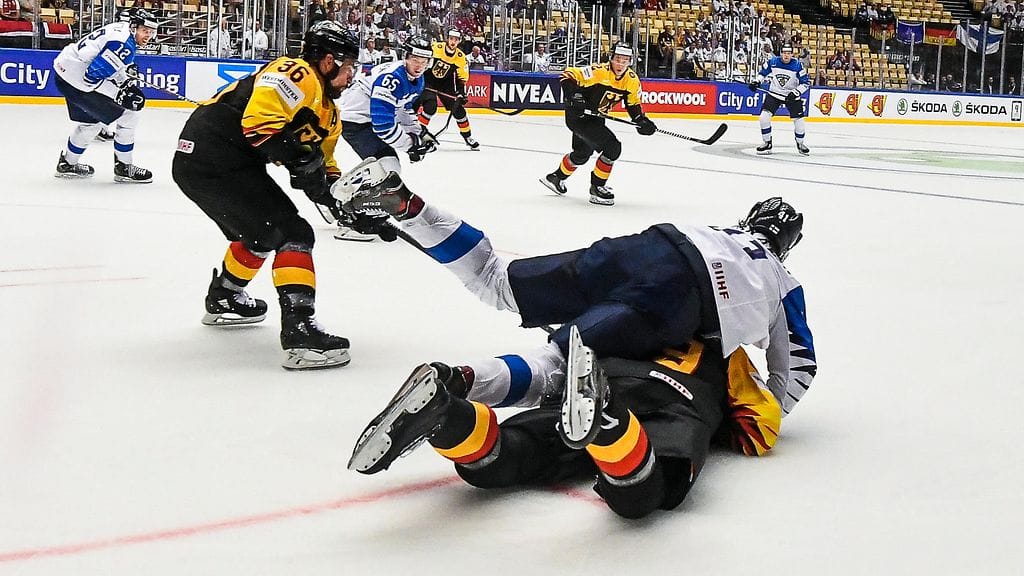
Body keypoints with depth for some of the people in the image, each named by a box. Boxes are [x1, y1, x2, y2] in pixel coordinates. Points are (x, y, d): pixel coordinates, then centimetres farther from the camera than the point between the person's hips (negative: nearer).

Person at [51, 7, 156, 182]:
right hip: (78, 83, -11)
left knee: (91, 121, 30)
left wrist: (127, 82, 11)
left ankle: (67, 164, 46)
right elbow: (93, 76, -25)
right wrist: (120, 95, -19)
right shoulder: (124, 45, -23)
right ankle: (123, 167, 8)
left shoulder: (121, 29, 9)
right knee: (128, 116, -4)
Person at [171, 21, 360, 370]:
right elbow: (259, 120, -24)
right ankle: (299, 331, -20)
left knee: (260, 233, 31)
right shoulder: (298, 75, -11)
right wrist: (302, 159, -20)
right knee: (290, 233, -13)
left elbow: (323, 167, 23)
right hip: (214, 158, -11)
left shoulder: (327, 111, 20)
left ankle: (223, 300, 51)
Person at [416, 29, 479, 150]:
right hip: (428, 80, -3)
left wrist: (461, 93, -9)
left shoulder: (461, 57, -9)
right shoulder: (435, 48, -21)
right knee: (430, 106, -24)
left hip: (446, 83, 3)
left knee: (458, 109, 0)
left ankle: (468, 136, 16)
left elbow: (462, 78, -1)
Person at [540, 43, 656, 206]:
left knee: (582, 154, 28)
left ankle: (556, 177, 53)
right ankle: (597, 188, -5)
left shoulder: (632, 80, -6)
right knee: (612, 147, -19)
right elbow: (568, 76, -24)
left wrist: (641, 120, -10)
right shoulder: (598, 72, -27)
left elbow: (633, 104, 6)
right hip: (578, 115, -8)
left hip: (595, 118, 9)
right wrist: (573, 96, -36)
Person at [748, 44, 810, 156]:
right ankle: (767, 143, 1)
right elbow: (763, 72, 10)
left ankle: (800, 144, 23)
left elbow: (806, 83, -11)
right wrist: (756, 81, -6)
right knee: (764, 116, -14)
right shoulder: (773, 62, -7)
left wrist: (796, 92, -25)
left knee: (799, 120, -3)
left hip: (792, 96, -1)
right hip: (774, 94, 1)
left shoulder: (797, 65, -14)